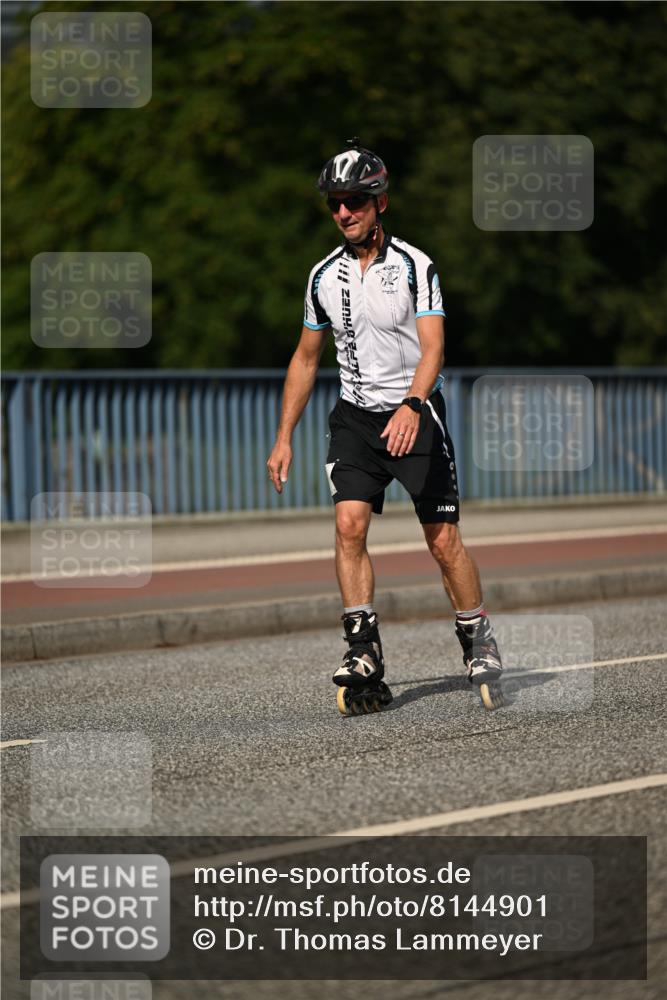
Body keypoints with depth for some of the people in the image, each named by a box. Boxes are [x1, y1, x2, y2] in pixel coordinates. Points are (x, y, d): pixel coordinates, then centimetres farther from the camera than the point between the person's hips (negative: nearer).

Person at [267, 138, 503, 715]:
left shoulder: (415, 266, -9)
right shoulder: (324, 276, 5)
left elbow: (432, 348, -19)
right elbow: (306, 359, 15)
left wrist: (411, 406, -37)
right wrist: (284, 439, 11)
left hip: (416, 415, -3)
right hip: (356, 416, 3)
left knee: (444, 541, -3)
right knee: (349, 524, -16)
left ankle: (480, 647, 15)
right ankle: (365, 656, -15)